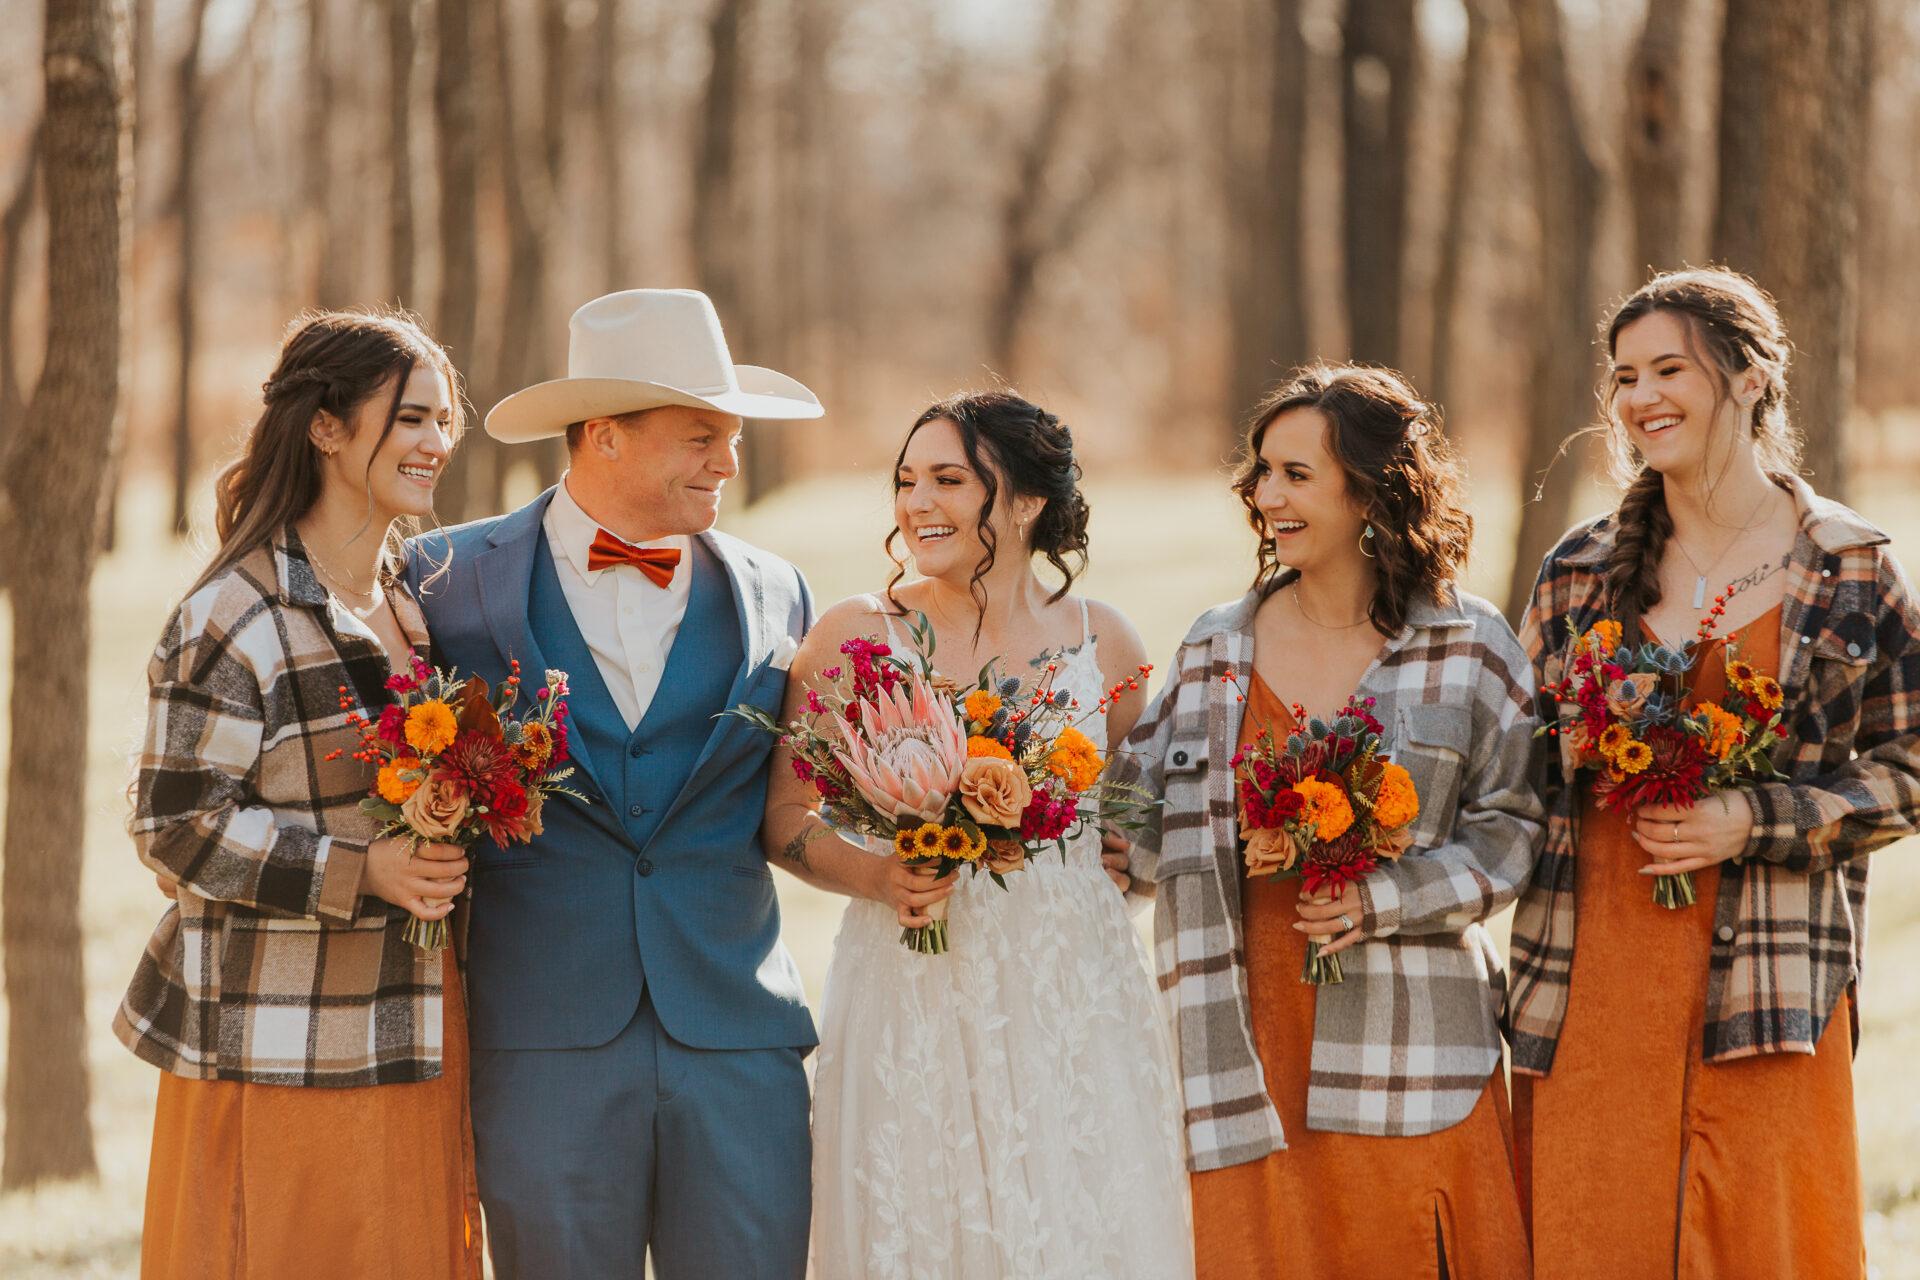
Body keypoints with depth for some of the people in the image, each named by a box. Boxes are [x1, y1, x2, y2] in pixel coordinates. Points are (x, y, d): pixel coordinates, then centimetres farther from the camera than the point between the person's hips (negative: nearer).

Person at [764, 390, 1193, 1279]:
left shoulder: (1099, 640, 5)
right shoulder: (854, 635, 0)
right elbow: (785, 812, 4)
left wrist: (1128, 864, 0)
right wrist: (874, 874, -13)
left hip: (1072, 996, 2)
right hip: (910, 998, -1)